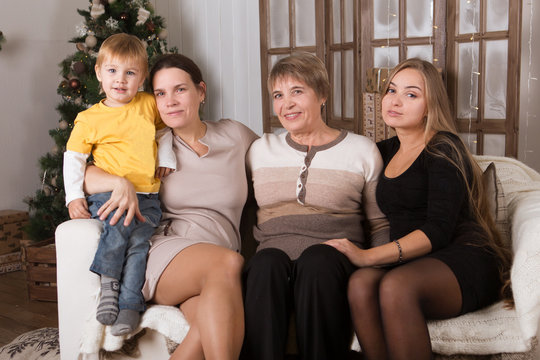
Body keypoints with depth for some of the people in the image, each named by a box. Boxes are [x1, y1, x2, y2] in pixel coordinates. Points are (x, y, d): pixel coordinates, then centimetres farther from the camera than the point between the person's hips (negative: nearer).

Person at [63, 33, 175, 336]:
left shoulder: (149, 104, 13)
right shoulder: (89, 119, 6)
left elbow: (167, 124, 31)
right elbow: (73, 157, 8)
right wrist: (73, 196, -3)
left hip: (147, 197, 2)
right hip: (108, 192, -2)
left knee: (139, 240, -23)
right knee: (119, 222, -33)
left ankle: (130, 303, -16)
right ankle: (109, 281, -12)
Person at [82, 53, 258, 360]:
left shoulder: (235, 135, 15)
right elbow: (86, 173, 10)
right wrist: (121, 182, -12)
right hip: (164, 253, 0)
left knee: (212, 329, -37)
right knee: (229, 263, -36)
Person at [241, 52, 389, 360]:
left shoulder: (362, 150, 11)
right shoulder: (261, 150, 19)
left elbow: (382, 225, 12)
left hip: (334, 255, -1)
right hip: (273, 251, 2)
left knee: (317, 260, -36)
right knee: (267, 263, -33)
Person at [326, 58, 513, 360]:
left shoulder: (443, 148, -2)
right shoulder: (387, 150, 17)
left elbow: (438, 230, -15)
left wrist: (368, 256, -24)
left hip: (464, 260, -5)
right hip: (409, 264, 5)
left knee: (396, 286, -37)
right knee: (360, 284, -29)